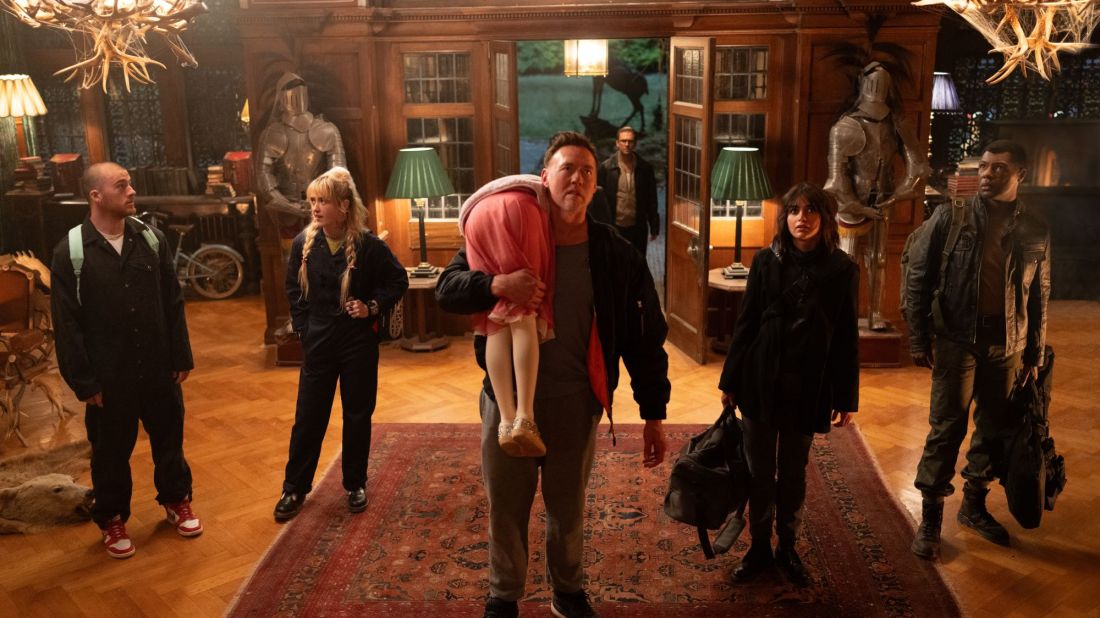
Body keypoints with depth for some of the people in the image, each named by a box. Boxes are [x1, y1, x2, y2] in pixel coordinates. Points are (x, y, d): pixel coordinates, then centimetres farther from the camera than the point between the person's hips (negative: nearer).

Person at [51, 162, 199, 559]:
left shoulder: (151, 239, -2)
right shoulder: (70, 253, -10)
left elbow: (173, 303, 3)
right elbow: (66, 325, -8)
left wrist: (182, 356, 2)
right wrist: (83, 382, -10)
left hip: (159, 370, 3)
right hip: (109, 377, -2)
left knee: (169, 440, 17)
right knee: (111, 451, 13)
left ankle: (176, 501, 39)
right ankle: (112, 520, 33)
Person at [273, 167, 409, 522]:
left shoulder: (368, 245, -12)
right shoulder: (303, 244, -4)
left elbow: (399, 281, 0)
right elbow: (293, 292, 8)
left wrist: (373, 306, -14)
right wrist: (304, 330, 2)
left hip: (359, 345, -2)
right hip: (318, 345, 2)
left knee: (357, 416, 11)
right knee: (308, 417, 8)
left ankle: (355, 485, 28)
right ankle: (295, 488, 23)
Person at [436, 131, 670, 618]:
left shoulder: (617, 256, -5)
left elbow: (645, 340, -2)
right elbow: (447, 288, -9)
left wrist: (653, 415, -2)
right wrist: (496, 284, -30)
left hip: (576, 403, 0)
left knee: (568, 508, 18)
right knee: (506, 507, 14)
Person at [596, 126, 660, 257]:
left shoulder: (645, 168, -1)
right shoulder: (606, 167, -6)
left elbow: (651, 200, 3)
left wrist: (654, 227, 3)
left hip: (638, 227, 1)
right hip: (614, 227, -1)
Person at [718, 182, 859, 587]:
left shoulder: (841, 269, -5)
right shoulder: (767, 261, -3)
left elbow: (846, 337, -2)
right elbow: (745, 323, 1)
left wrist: (846, 397, -1)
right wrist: (730, 381, 2)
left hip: (807, 388, -1)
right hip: (761, 382, 1)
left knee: (793, 473, 13)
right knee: (760, 471, 10)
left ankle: (787, 548, 31)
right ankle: (759, 548, 26)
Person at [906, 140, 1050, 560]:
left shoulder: (1035, 230, 3)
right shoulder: (949, 217, -4)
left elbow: (1039, 297, 9)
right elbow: (918, 278, -3)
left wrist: (1035, 355, 10)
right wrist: (918, 339, -6)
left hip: (1007, 346, 3)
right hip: (958, 340, -3)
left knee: (995, 429, 12)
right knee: (946, 430, 0)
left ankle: (974, 506, 31)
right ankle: (930, 518, 12)